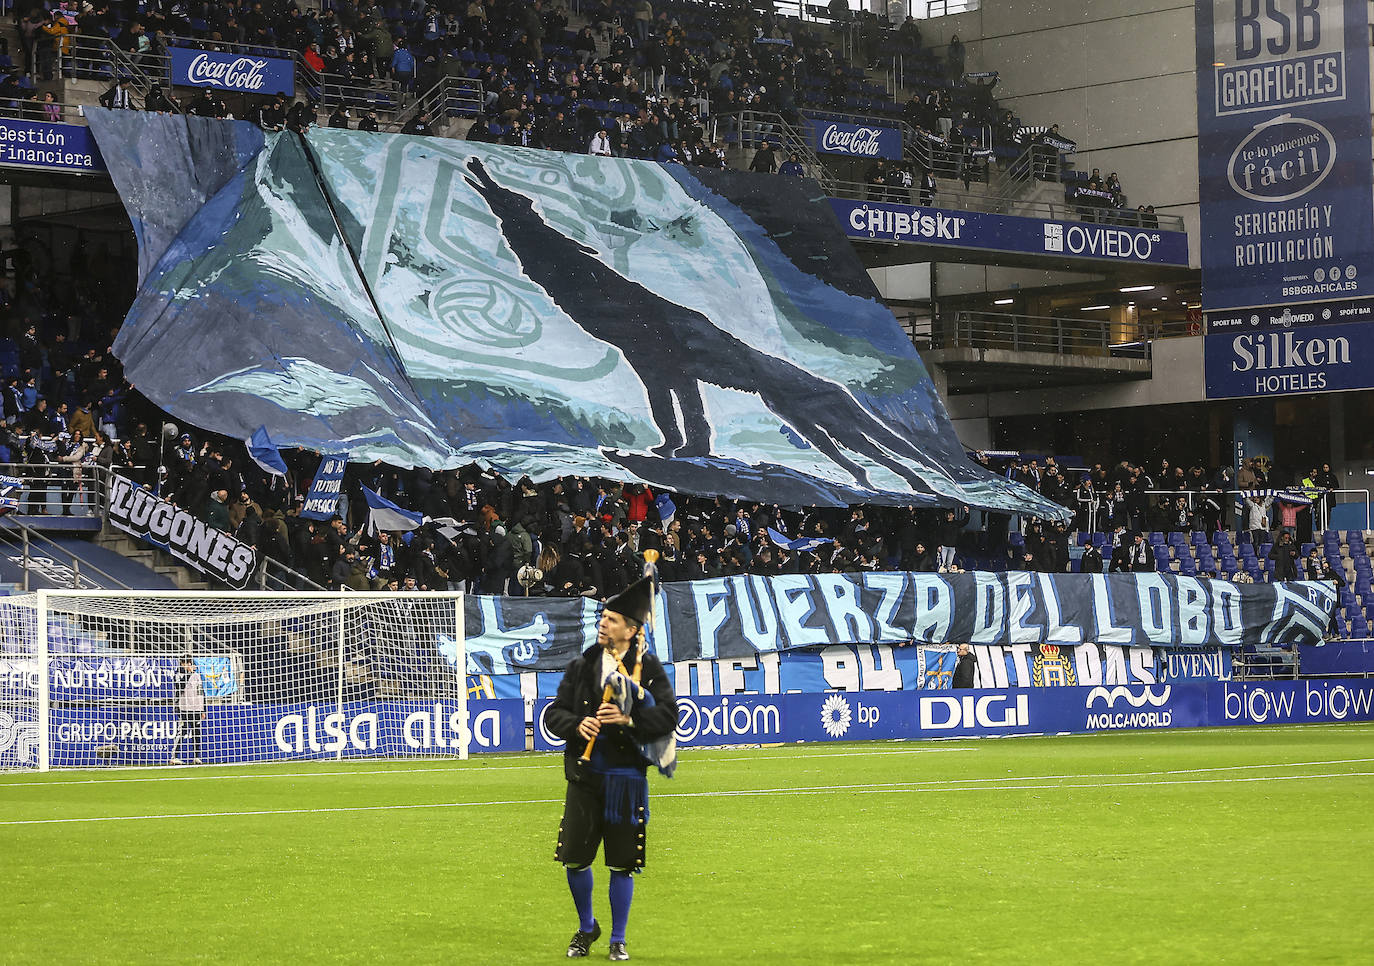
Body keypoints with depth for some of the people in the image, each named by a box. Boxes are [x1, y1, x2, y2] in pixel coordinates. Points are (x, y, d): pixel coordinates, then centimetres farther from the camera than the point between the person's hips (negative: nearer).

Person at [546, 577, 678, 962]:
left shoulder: (648, 668, 0)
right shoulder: (581, 667, 8)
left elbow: (668, 716, -5)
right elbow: (553, 713, 9)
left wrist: (629, 720, -19)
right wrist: (577, 725, -11)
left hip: (627, 778, -2)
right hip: (585, 774, 2)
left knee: (622, 864, 2)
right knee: (574, 859, 1)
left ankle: (618, 940, 18)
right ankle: (586, 928, 25)